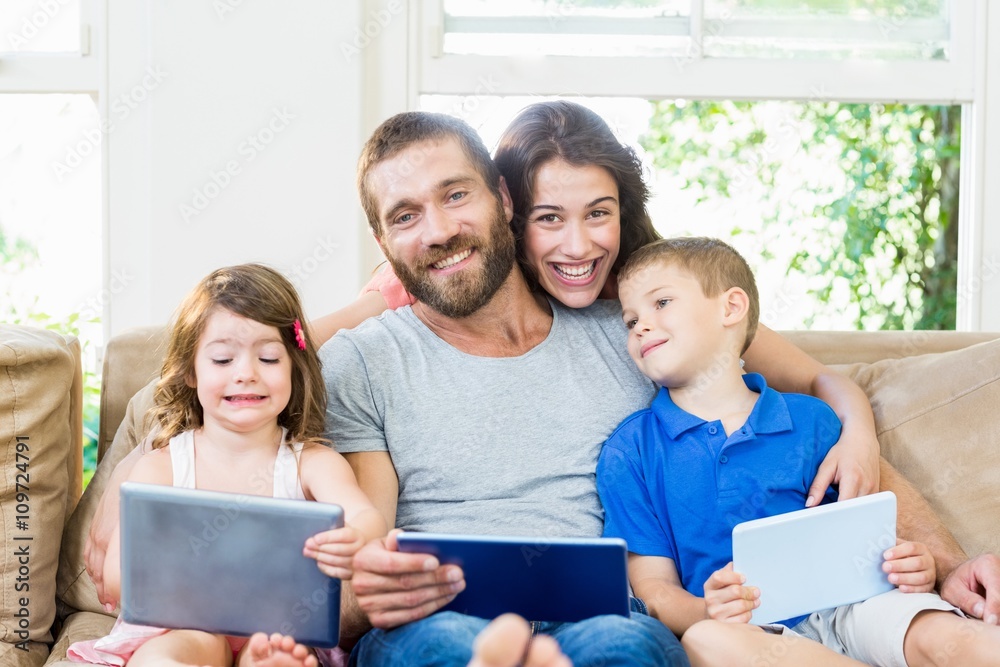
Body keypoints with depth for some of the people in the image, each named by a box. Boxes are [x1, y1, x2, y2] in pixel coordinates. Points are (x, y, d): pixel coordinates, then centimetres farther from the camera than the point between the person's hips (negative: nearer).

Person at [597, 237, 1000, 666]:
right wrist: (704, 611, -20)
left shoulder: (810, 420, 12)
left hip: (840, 607, 1)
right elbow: (653, 587, 2)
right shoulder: (630, 452, 7)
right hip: (744, 631, 0)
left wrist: (911, 566, -9)